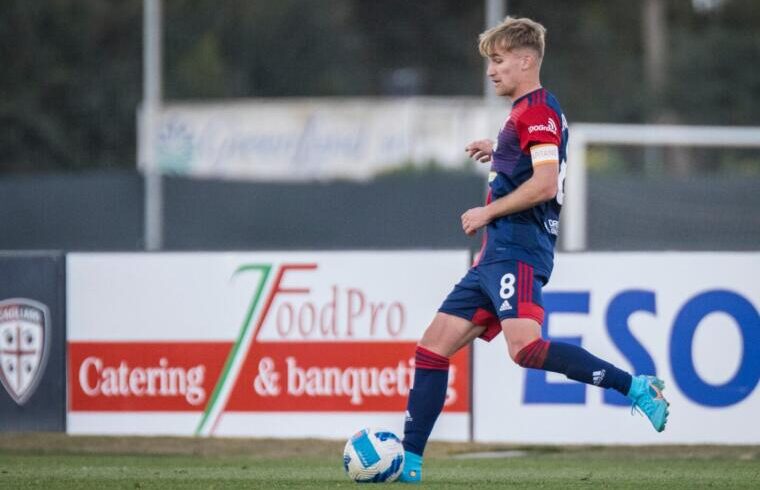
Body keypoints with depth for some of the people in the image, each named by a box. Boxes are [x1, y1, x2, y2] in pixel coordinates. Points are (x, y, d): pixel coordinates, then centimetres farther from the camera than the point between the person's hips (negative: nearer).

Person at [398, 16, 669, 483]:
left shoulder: (537, 109, -9)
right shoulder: (526, 112, 21)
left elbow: (546, 184, -20)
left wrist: (487, 213, -13)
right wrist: (498, 153, 33)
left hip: (517, 250, -10)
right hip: (498, 255, 10)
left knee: (526, 347, -28)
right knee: (433, 346, 6)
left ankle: (636, 387, -23)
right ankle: (409, 461, 5)